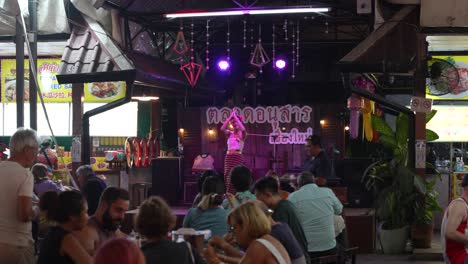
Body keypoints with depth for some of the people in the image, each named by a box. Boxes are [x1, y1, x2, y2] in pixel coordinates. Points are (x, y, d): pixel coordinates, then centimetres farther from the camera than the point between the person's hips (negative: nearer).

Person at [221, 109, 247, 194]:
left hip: (238, 157, -4)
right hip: (228, 157, 4)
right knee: (228, 177, 4)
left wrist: (235, 116, -16)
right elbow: (222, 128, -10)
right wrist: (230, 116, -11)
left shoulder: (242, 134, -1)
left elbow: (243, 129, -24)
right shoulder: (230, 133, 9)